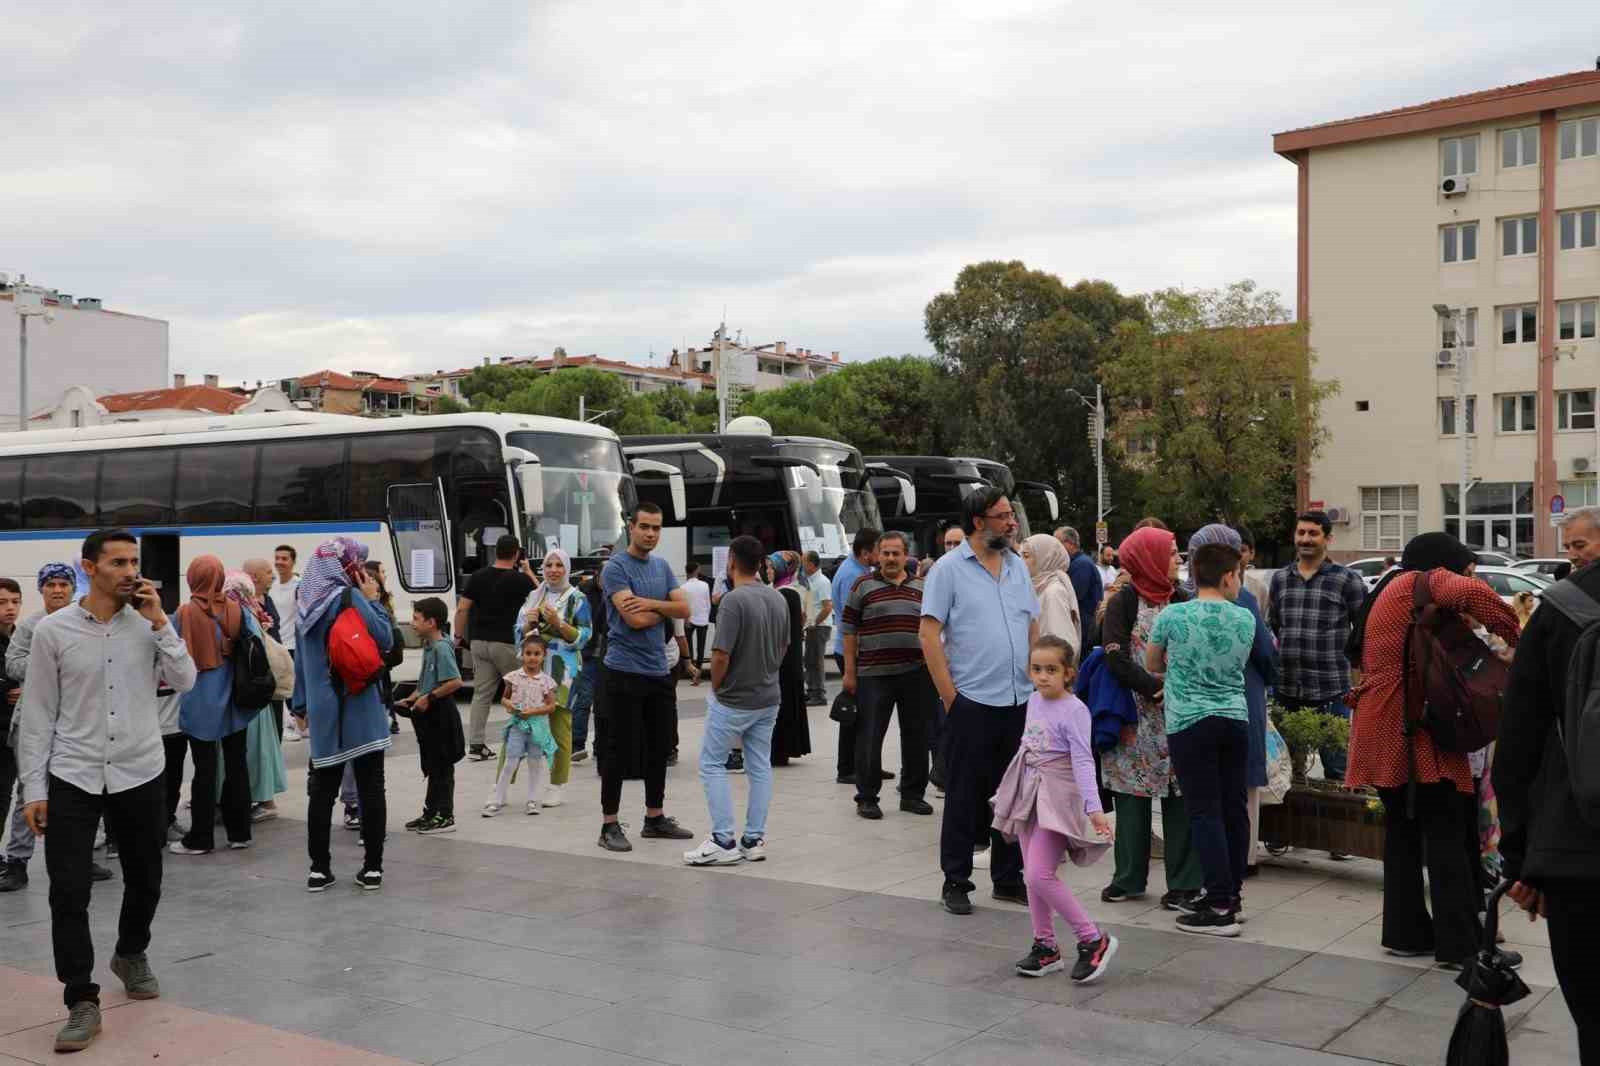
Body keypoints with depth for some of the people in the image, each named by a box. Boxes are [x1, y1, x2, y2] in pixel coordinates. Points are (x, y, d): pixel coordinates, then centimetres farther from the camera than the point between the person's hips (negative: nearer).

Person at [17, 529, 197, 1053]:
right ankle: (82, 1003, 5)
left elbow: (185, 681, -10)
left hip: (141, 774, 2)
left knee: (145, 881, 16)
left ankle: (131, 955, 43)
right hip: (72, 778, -2)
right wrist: (34, 789, -4)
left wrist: (159, 621, -15)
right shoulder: (53, 631, -5)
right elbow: (38, 715, -2)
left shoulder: (148, 624, 0)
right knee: (68, 892, -6)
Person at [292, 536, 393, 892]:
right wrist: (372, 599, -2)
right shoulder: (350, 598, -11)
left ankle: (319, 869, 12)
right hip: (359, 708, -5)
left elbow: (300, 659, 14)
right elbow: (385, 639, -10)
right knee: (370, 787, 3)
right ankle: (372, 868, 5)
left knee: (322, 788, 11)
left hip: (322, 712, 5)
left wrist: (302, 704, 19)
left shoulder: (306, 603, 8)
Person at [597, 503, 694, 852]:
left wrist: (651, 604, -14)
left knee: (659, 747, 13)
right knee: (620, 749, -3)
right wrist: (664, 610, -1)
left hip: (659, 670, 7)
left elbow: (684, 609, 2)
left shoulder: (662, 566, 13)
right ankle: (609, 825, 4)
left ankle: (655, 818, 24)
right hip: (626, 672, -7)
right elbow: (635, 619, -19)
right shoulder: (616, 567, -9)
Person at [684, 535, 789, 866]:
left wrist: (715, 688, -5)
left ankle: (724, 842, -1)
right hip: (768, 697, 7)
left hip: (733, 700, -7)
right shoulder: (778, 599, 4)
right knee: (760, 767, 11)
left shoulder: (733, 600, -20)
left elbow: (721, 656, -22)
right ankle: (754, 840, 14)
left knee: (712, 764, 3)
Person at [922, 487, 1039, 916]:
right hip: (972, 702, -5)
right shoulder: (949, 569, -5)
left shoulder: (1018, 566, 12)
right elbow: (929, 634, -9)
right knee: (964, 796, 2)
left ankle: (1009, 879, 23)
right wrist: (950, 697, -12)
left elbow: (1034, 629, 17)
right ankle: (955, 882, 13)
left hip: (1019, 702, 5)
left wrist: (1039, 685, 9)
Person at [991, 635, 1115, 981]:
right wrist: (1009, 791, 25)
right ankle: (1045, 947, 21)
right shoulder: (1034, 701, 8)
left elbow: (1083, 761, -21)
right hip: (1029, 796, 8)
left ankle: (1093, 940, -5)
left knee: (1039, 874, -16)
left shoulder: (1073, 710, -14)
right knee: (1032, 875, 10)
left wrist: (1094, 807, -29)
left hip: (1057, 798, -8)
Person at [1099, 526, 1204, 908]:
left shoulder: (1181, 600, 9)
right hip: (1137, 716, -2)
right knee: (1132, 794, 4)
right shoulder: (1124, 602, -2)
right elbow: (1116, 660, -10)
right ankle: (1129, 878, 15)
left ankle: (1184, 882, 6)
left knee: (1180, 797, 0)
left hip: (1178, 715, 2)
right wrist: (1158, 688, -17)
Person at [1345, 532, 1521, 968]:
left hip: (1387, 734, 9)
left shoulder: (1390, 590, 22)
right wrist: (1516, 637, -16)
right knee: (1446, 835, -4)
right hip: (1413, 732, -9)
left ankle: (1405, 931, 21)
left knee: (1403, 831, 16)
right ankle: (1460, 942, -2)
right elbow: (1473, 594, -27)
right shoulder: (1423, 582, -6)